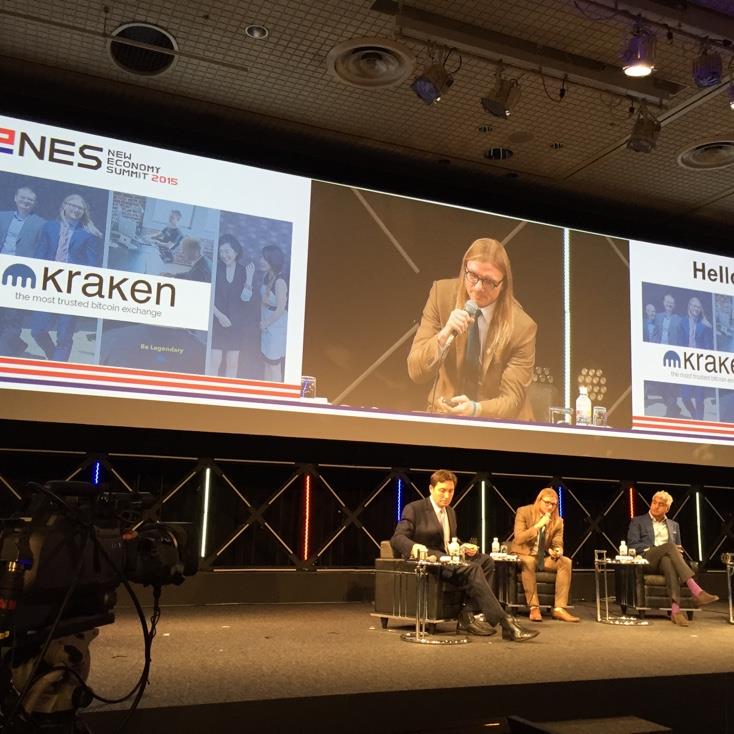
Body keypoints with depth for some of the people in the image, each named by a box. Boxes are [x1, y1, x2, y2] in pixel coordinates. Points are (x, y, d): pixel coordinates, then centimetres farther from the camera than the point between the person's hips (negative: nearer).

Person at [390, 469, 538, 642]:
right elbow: (397, 538, -10)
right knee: (472, 568, -30)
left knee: (486, 561, -18)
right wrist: (414, 547, -33)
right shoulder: (414, 509, -1)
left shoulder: (450, 512, 22)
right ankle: (505, 622, -31)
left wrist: (463, 547, 1)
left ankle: (468, 615, -23)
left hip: (447, 558, 8)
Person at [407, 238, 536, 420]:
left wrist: (475, 409, -30)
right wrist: (444, 335, -27)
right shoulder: (442, 294, -8)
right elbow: (416, 371, -10)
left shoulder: (522, 327, -13)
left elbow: (510, 399, -11)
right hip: (445, 414, 1)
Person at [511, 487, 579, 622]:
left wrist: (557, 551, -23)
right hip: (523, 555, -4)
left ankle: (559, 608, -25)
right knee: (528, 562, -39)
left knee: (566, 562, -24)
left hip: (544, 557, 4)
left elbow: (558, 544, 3)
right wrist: (538, 525, -28)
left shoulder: (557, 520, 1)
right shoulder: (524, 512, -11)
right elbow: (518, 539, -20)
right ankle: (534, 607, -31)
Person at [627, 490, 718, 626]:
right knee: (669, 546, -35)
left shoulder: (674, 525, 27)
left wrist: (678, 551, -1)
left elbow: (678, 547, 25)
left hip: (666, 558, 3)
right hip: (647, 560, -2)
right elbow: (632, 545, 2)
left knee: (668, 561, -40)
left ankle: (675, 609, -56)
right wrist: (653, 549, -11)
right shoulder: (637, 522, 14)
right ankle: (696, 591, -48)